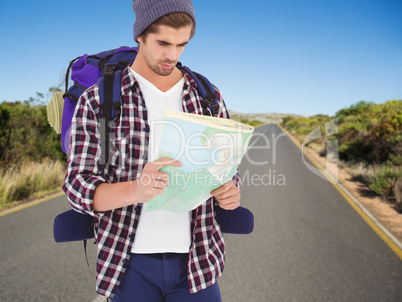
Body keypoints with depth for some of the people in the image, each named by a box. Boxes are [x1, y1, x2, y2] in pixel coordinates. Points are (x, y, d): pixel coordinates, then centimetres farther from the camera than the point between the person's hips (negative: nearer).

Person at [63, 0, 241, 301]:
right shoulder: (96, 101, -5)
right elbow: (79, 187, -10)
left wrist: (230, 194, -17)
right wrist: (136, 190, -31)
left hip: (196, 258, 2)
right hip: (129, 261, -1)